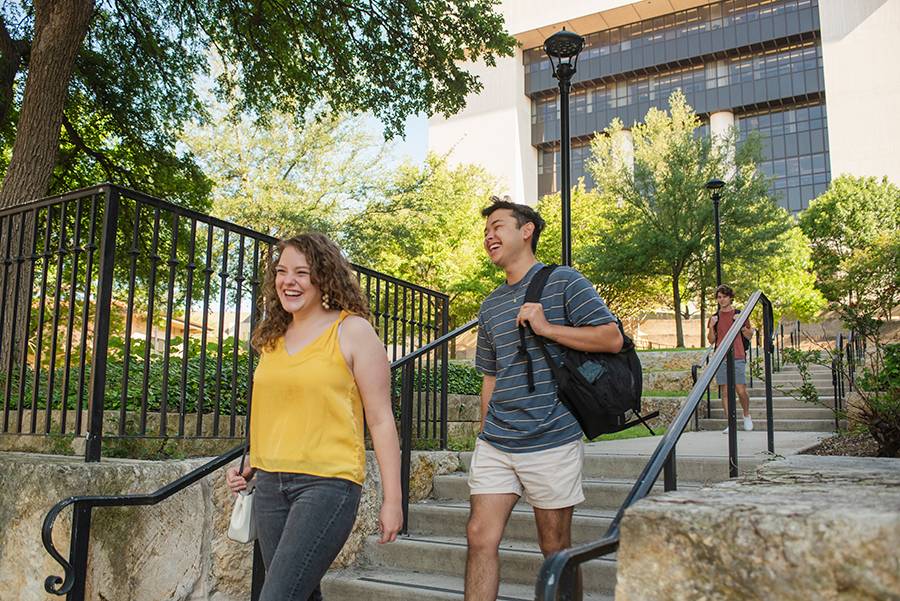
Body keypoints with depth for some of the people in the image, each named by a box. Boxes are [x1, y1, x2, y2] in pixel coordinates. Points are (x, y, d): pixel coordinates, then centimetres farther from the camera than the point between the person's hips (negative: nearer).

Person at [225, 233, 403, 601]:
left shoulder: (352, 330, -5)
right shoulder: (273, 337, 12)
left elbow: (381, 420, -6)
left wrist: (392, 499, -7)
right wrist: (250, 467, 11)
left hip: (327, 482, -6)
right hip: (269, 484, 6)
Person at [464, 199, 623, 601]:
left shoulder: (563, 282, -2)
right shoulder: (490, 306, 16)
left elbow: (612, 338, -9)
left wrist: (546, 327, -17)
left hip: (551, 442, -5)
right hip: (494, 444, 5)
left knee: (556, 548, 7)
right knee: (480, 538, 1)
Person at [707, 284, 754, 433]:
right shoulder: (715, 317, 12)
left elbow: (749, 335, 12)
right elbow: (711, 341, 13)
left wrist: (742, 325, -7)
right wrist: (711, 327, -5)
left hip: (737, 358, -2)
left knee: (741, 391, -6)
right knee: (725, 391, 0)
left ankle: (747, 415, 20)